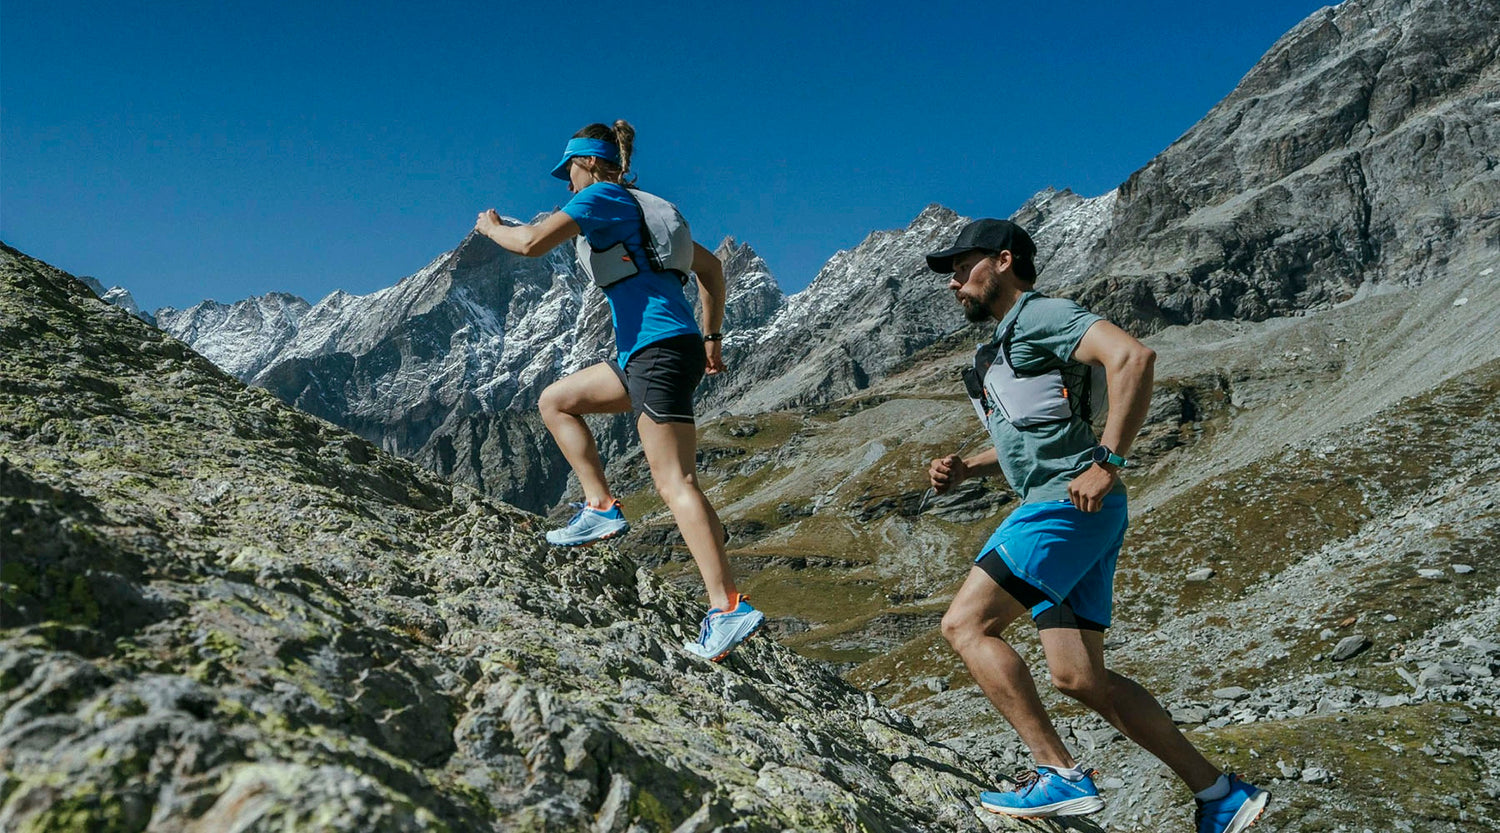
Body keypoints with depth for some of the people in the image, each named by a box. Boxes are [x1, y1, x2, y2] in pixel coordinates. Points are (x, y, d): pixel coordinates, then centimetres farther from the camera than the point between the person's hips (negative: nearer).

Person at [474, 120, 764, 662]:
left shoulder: (601, 196, 0)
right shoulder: (646, 210, 25)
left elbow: (533, 242, -12)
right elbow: (711, 268, 27)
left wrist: (491, 228, 10)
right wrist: (711, 338, 28)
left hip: (660, 348, -10)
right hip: (648, 353, 10)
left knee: (675, 481, -14)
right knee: (555, 402, 19)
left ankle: (729, 608, -16)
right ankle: (602, 508, 13)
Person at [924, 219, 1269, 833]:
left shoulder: (1041, 314, -4)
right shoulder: (1001, 346, 25)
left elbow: (1134, 356, -20)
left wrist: (1108, 462, -24)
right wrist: (964, 469, 16)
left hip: (1070, 502, -10)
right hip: (1059, 512, 10)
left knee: (965, 625, -12)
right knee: (1077, 676, 5)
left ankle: (1061, 776, -11)